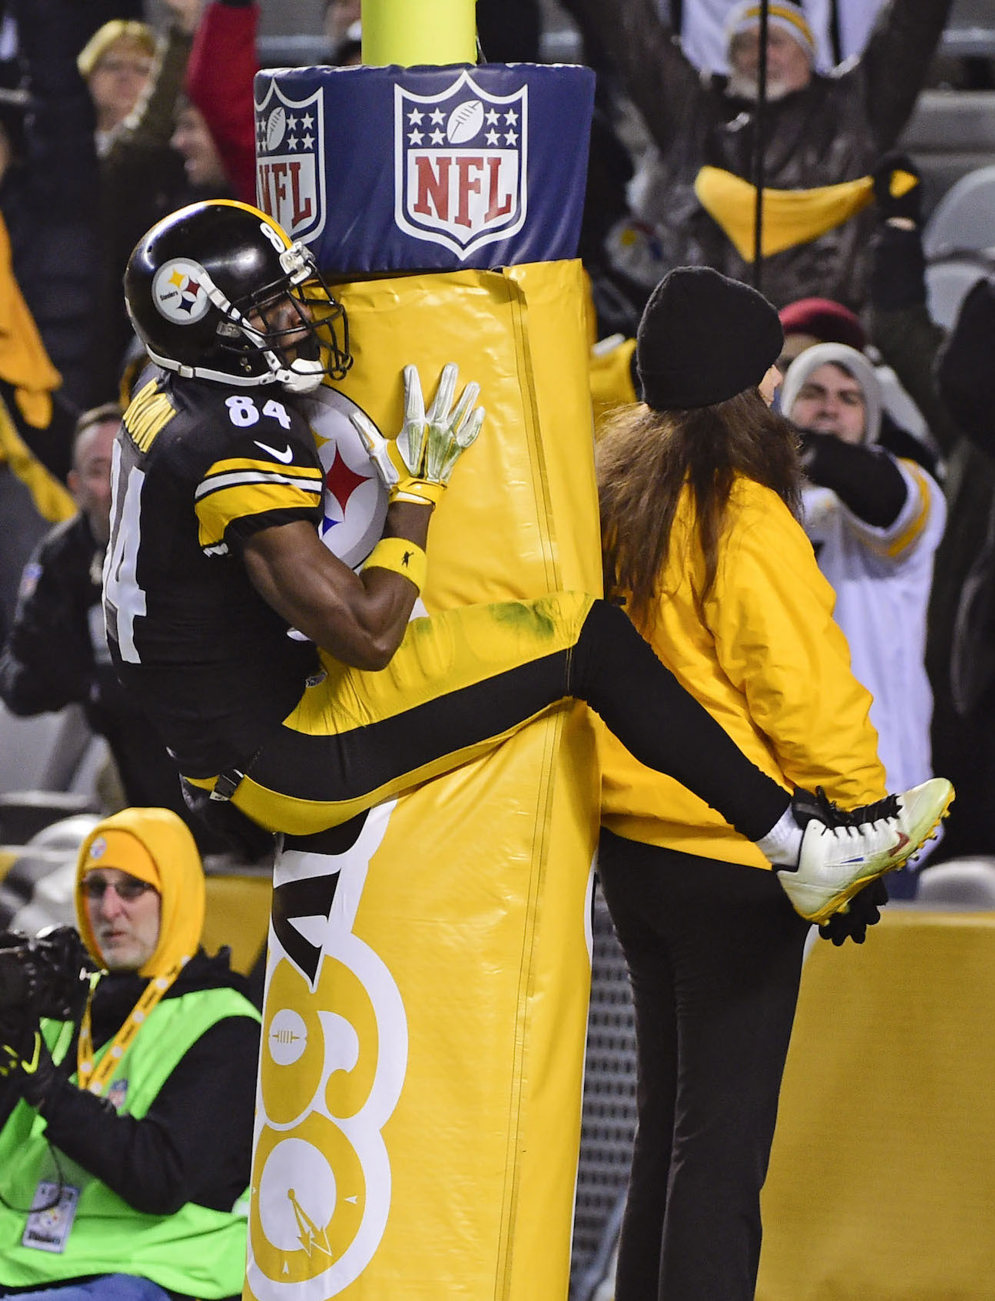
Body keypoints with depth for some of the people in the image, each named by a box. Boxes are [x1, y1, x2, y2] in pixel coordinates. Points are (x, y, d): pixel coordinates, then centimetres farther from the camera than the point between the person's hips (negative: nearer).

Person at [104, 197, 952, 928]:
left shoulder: (171, 408, 8)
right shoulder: (238, 453, -23)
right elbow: (368, 635, -25)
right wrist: (420, 486, -13)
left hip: (224, 745, 11)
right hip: (296, 762, -11)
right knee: (583, 637, -11)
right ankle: (805, 851, -7)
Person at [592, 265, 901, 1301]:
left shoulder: (614, 490, 7)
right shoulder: (741, 516, -16)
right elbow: (804, 691, -17)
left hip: (629, 840, 8)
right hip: (730, 856, -8)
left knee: (666, 1122, 16)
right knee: (724, 1138, -5)